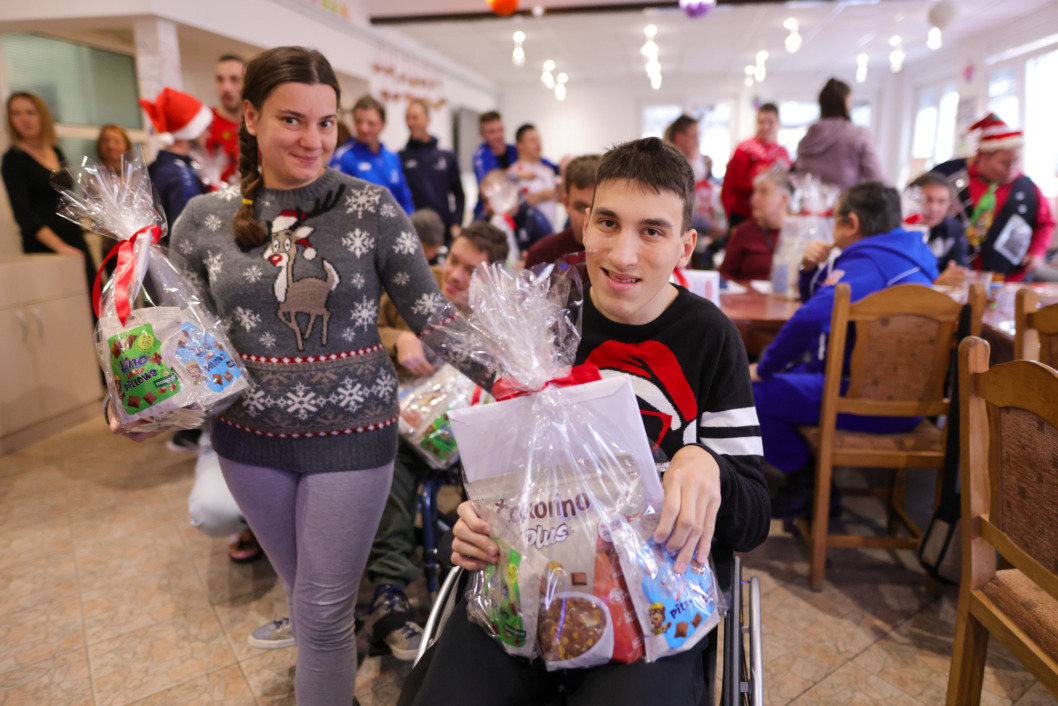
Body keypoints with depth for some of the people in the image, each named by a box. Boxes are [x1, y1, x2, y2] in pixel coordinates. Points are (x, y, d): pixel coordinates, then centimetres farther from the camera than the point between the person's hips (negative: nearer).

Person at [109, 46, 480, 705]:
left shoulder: (372, 208, -10)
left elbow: (434, 317, -8)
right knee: (306, 592, 23)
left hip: (351, 432, -3)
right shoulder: (207, 216, -1)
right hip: (250, 433, 4)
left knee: (323, 612, 7)